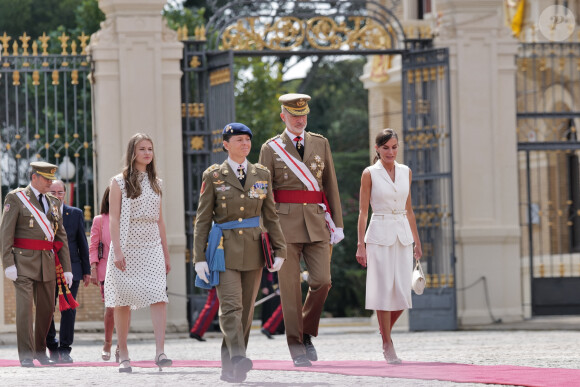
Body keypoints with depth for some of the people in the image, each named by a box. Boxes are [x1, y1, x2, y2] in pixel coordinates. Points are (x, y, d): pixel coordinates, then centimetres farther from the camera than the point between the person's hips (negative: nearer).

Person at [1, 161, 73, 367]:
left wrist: (66, 267, 10)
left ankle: (40, 351, 23)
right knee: (25, 307, -10)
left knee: (47, 308, 8)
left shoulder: (53, 203, 15)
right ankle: (26, 355, -8)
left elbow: (61, 236, 17)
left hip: (47, 263, 6)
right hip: (23, 262, -6)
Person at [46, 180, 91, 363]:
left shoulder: (76, 214, 9)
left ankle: (65, 349, 0)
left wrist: (86, 271, 8)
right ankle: (52, 347, 17)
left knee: (69, 310, -5)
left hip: (71, 270, 1)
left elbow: (82, 243, 11)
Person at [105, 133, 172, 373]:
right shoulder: (119, 182, 1)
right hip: (127, 244, -3)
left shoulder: (155, 183, 14)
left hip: (151, 247, 3)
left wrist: (166, 252, 15)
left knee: (158, 297, -14)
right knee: (123, 300, 2)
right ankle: (123, 355, 11)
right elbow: (113, 218, -4)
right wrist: (117, 251, -14)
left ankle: (160, 352, -21)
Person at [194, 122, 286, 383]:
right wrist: (199, 257, -5)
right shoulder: (213, 176, 1)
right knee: (231, 306, -18)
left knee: (246, 310, 5)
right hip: (224, 249, -4)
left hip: (253, 250, 4)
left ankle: (229, 368, 14)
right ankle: (238, 359, -31)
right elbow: (203, 219, 1)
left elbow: (271, 217, 12)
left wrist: (279, 250, 4)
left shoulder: (262, 175, 10)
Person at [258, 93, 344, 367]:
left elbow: (331, 186, 12)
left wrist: (338, 223, 7)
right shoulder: (271, 148, 5)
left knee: (321, 281, -8)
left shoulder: (320, 144, 12)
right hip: (285, 222, -2)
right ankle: (297, 349, 2)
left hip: (317, 223, 2)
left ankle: (307, 333, 14)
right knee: (290, 287, -3)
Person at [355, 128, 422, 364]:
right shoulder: (370, 174, -2)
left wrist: (417, 242, 15)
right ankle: (388, 345, 5)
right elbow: (363, 211, -3)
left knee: (403, 292, -1)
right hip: (379, 236, -4)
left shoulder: (406, 172, 10)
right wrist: (361, 245, -8)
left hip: (403, 236, 4)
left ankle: (386, 330, 25)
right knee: (384, 290, -4)